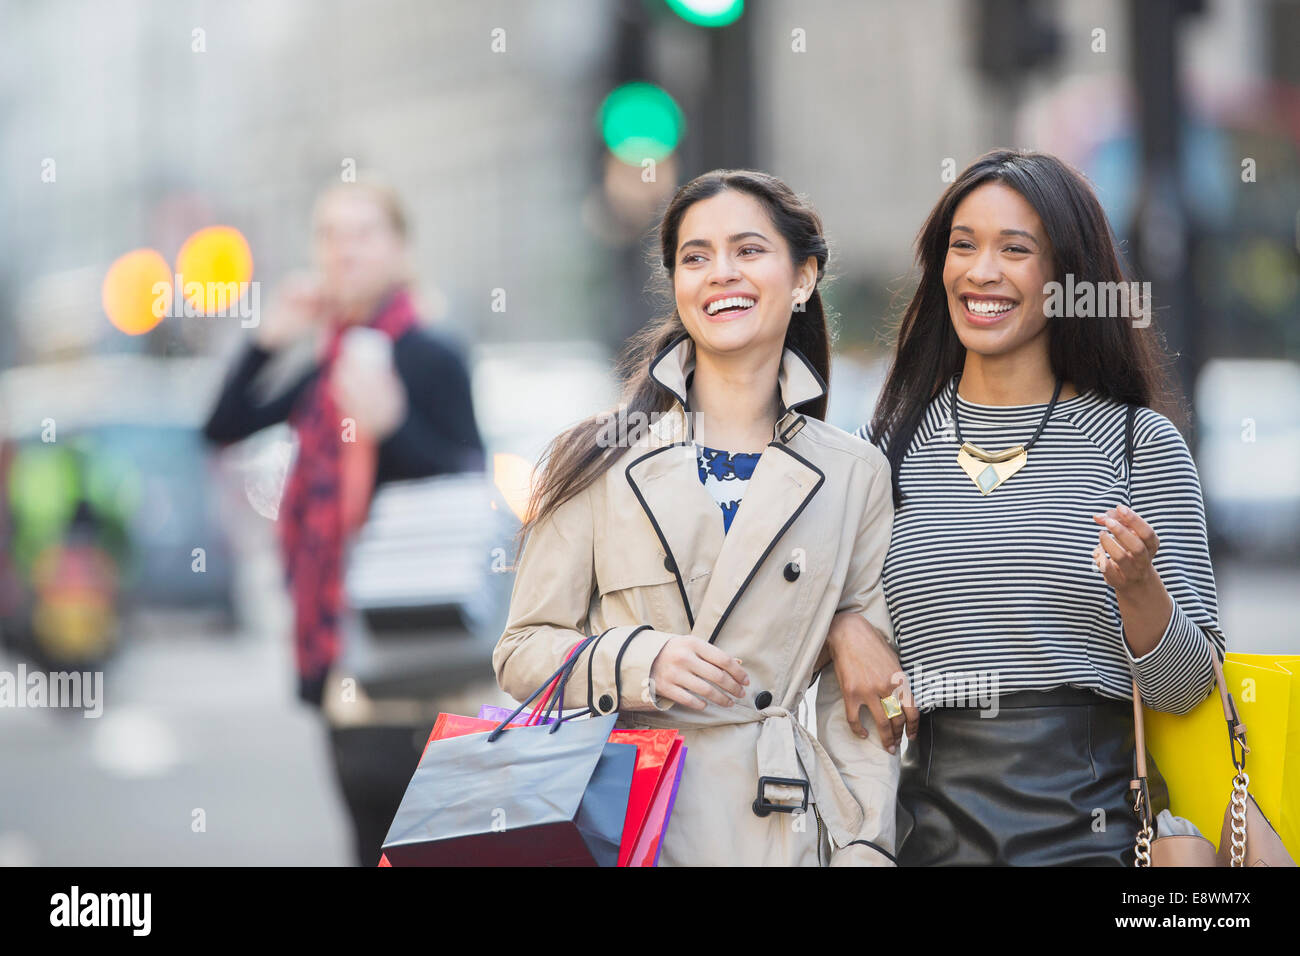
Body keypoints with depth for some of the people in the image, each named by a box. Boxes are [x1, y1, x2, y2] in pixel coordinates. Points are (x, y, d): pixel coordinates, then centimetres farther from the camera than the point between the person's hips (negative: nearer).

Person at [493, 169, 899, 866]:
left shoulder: (856, 476, 6)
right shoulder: (601, 461, 2)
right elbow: (523, 652, 2)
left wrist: (865, 847, -6)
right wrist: (638, 661, -16)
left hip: (774, 827, 1)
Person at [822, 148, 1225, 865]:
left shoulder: (1140, 443, -1)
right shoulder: (892, 444, 5)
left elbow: (1184, 690, -2)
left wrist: (1136, 585, -20)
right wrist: (841, 629, -5)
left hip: (1096, 826, -2)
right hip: (937, 826, 2)